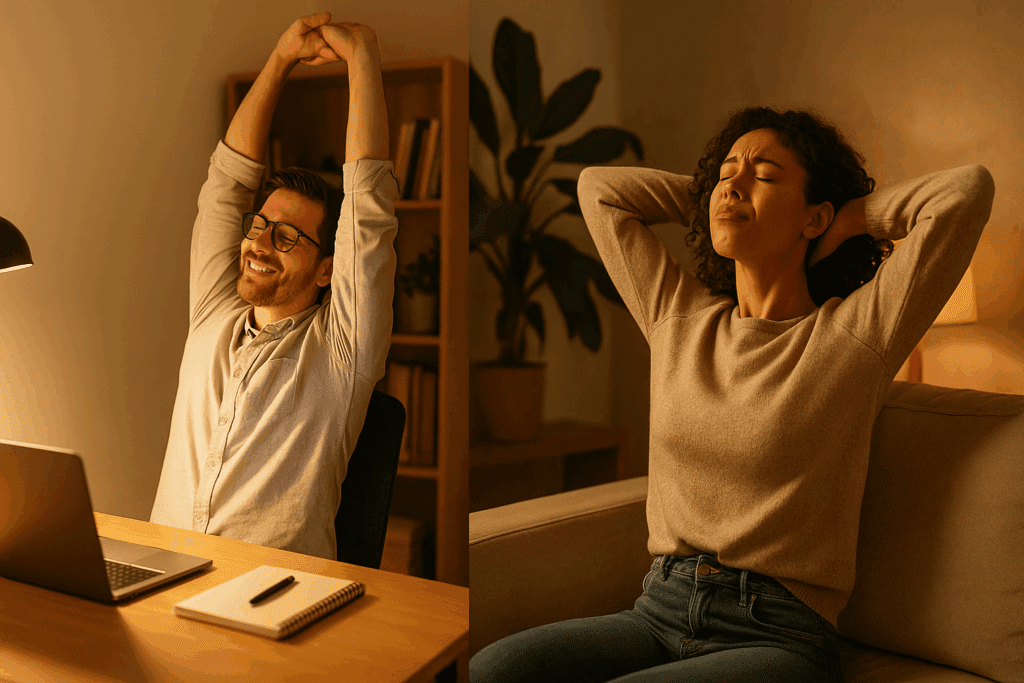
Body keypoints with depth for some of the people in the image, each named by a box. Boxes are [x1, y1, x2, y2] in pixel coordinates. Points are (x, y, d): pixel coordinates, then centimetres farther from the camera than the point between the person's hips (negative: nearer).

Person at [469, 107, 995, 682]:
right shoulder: (678, 318, 10)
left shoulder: (855, 333, -3)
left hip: (777, 635, -4)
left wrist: (857, 215, 4)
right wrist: (711, 198, 17)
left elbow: (969, 189, -12)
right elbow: (599, 187, 19)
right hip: (659, 613, 4)